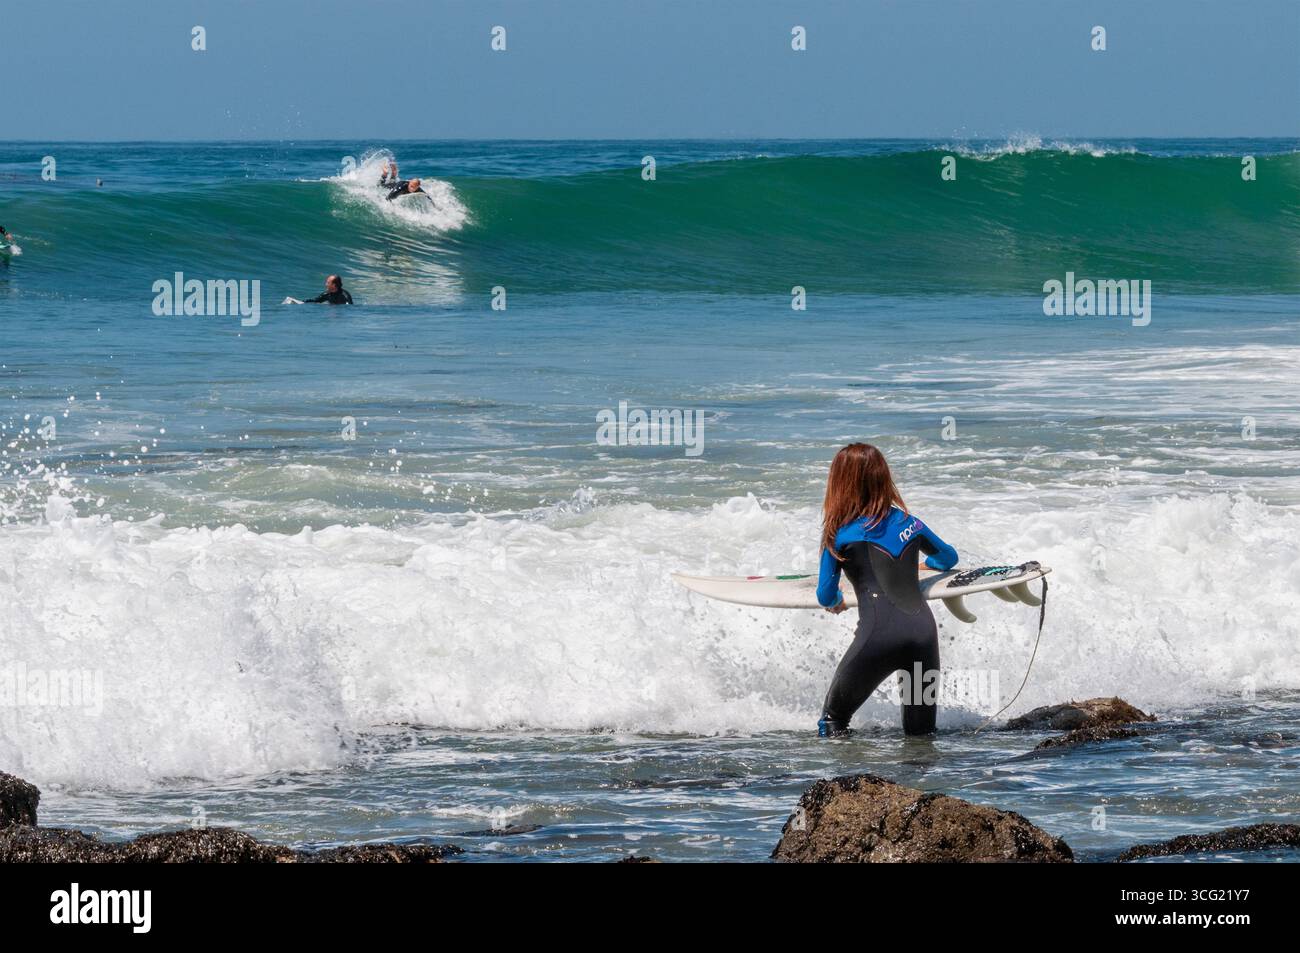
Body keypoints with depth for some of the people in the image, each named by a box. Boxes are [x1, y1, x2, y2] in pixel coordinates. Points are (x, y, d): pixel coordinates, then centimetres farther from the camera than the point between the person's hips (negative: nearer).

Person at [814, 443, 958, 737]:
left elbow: (826, 598, 12)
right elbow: (949, 558, 35)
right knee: (920, 734, 15)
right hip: (923, 631, 4)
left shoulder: (839, 535, 4)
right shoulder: (907, 522, 16)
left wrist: (835, 602, 36)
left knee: (833, 718, 14)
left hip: (879, 635, -4)